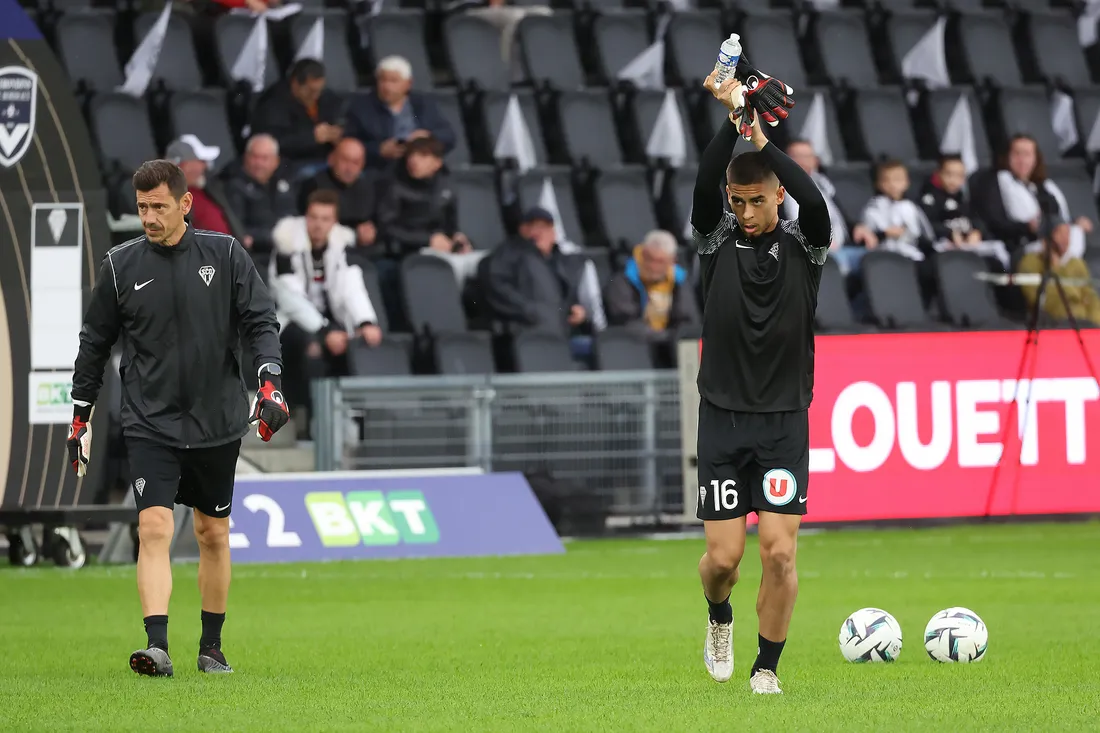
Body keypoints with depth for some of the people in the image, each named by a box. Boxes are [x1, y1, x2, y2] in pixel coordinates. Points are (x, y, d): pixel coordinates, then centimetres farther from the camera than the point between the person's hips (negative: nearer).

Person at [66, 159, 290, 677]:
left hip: (218, 422, 1)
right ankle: (157, 646, -23)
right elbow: (95, 342, 9)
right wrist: (80, 415, 11)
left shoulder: (225, 255, -1)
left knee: (214, 533, 10)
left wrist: (269, 381, -16)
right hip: (149, 425, -1)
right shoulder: (121, 266, 0)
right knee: (154, 528, -16)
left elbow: (260, 320, -1)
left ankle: (212, 646, 23)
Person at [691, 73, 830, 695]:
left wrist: (762, 138, -31)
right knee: (724, 556, -2)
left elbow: (815, 201, -23)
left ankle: (768, 667, 7)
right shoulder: (718, 239, 2)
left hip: (785, 421, -1)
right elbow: (704, 185, -18)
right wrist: (732, 121, -31)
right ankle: (720, 618, 31)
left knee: (780, 551, -9)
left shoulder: (804, 244, -1)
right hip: (723, 417, 1)